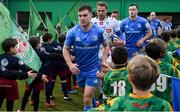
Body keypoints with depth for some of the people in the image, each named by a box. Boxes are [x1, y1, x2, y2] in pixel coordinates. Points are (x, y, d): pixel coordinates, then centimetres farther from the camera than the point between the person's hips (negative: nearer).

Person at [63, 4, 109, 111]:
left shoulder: (99, 31, -14)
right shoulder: (72, 32, -12)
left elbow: (106, 46, 3)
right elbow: (65, 49, -1)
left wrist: (103, 62, -6)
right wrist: (70, 64, -14)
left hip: (93, 69, -3)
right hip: (79, 69, 3)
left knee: (87, 100, -11)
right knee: (89, 95, 24)